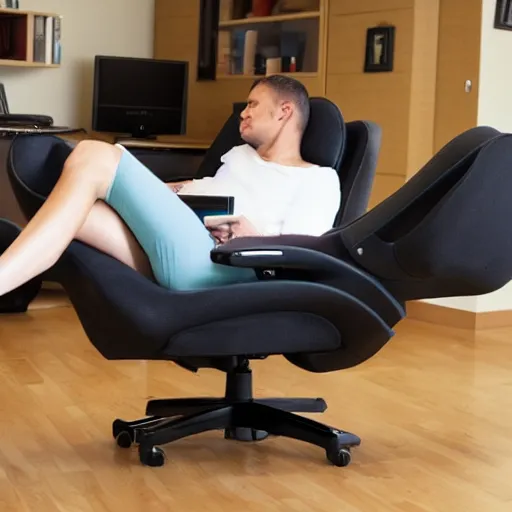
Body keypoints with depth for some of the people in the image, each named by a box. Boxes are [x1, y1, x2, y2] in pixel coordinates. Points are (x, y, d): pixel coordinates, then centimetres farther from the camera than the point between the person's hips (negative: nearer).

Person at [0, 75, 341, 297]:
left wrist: (252, 238, -17)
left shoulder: (319, 179, 11)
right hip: (165, 250, 7)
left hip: (212, 263, -7)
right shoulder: (241, 153, 35)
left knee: (94, 157, -20)